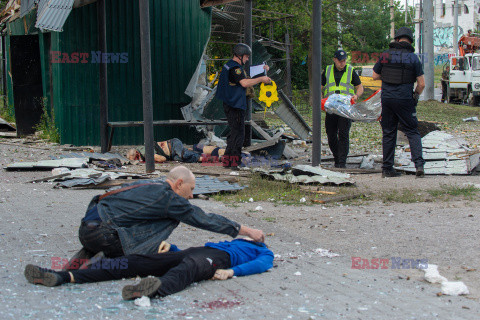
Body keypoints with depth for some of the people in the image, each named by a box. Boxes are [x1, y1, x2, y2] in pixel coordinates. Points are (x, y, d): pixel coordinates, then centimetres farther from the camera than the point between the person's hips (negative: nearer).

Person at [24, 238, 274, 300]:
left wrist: (232, 271, -19)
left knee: (187, 268, -42)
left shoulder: (263, 253, 27)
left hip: (216, 260, -6)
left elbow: (262, 265, 0)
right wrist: (168, 246, 16)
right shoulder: (230, 242, 44)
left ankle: (155, 289, -79)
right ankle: (64, 277, -32)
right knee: (136, 262, -16)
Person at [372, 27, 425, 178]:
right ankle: (419, 164, -8)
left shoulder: (385, 55, 3)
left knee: (388, 133, 9)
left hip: (387, 99, 2)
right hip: (405, 100, -2)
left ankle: (387, 168, 11)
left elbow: (375, 76, 11)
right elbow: (421, 84, -4)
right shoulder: (413, 58, -4)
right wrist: (415, 96, 13)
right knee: (412, 132, 6)